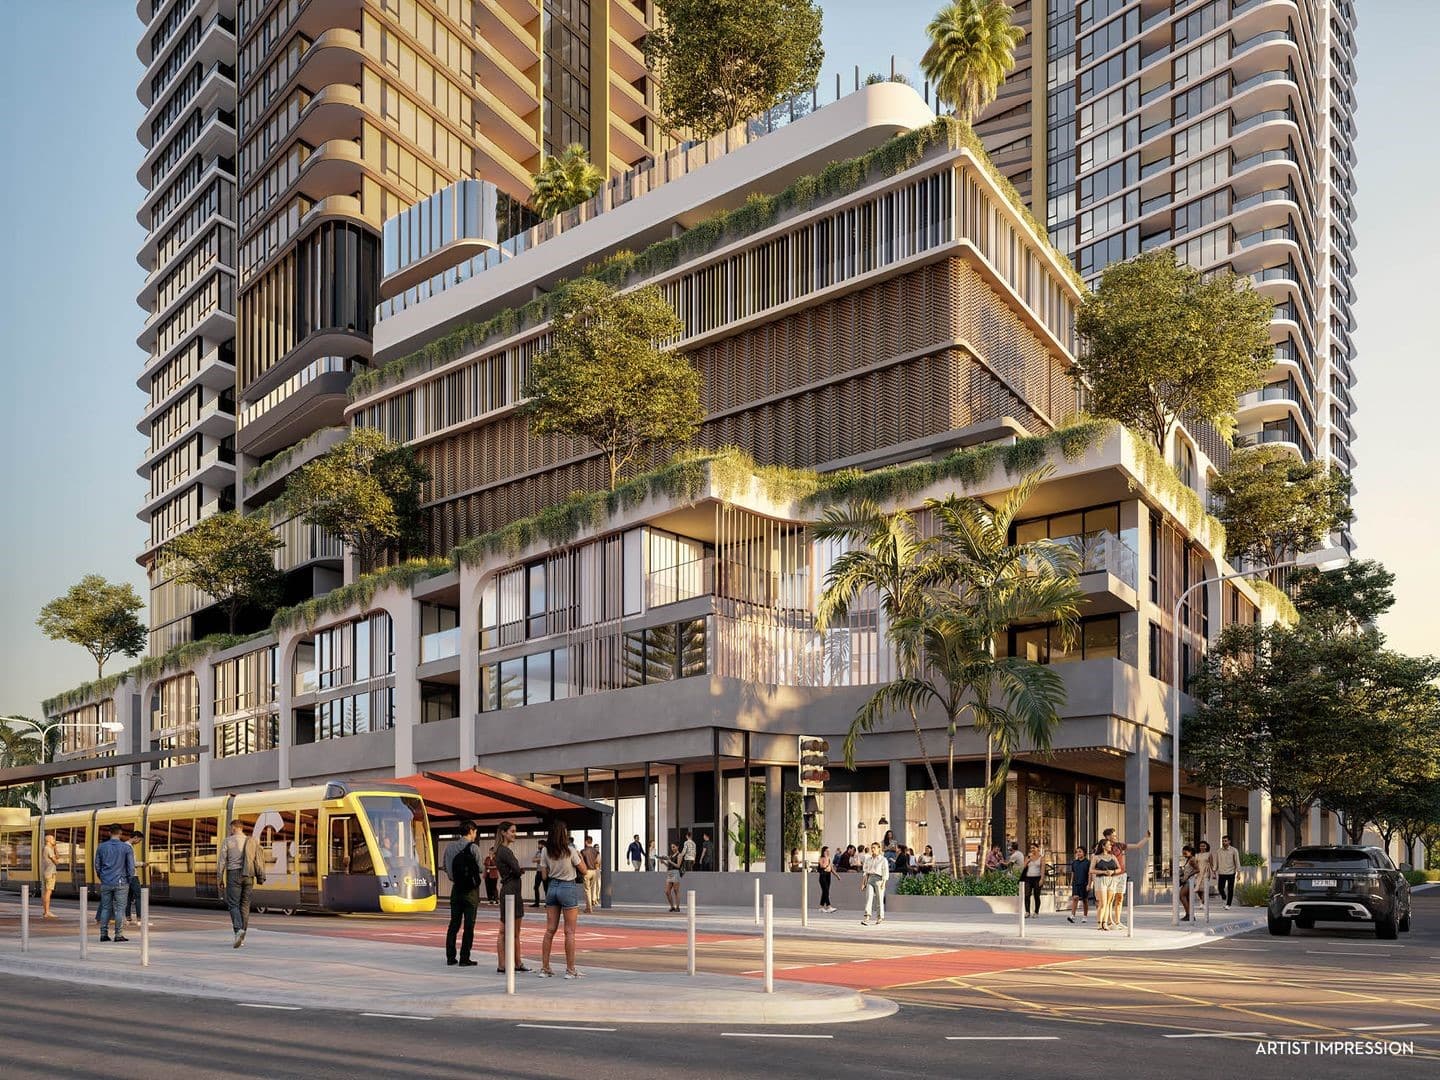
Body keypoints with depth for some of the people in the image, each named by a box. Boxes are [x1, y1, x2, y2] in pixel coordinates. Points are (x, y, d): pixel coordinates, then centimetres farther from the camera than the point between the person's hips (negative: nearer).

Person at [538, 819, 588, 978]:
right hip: (568, 888, -5)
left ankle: (545, 968, 10)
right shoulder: (570, 850, -12)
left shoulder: (545, 851, 1)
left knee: (550, 930, 9)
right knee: (569, 931, 0)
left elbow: (544, 875, 5)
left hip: (552, 887, 5)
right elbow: (583, 871, -3)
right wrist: (579, 855, 10)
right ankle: (570, 970, 1)